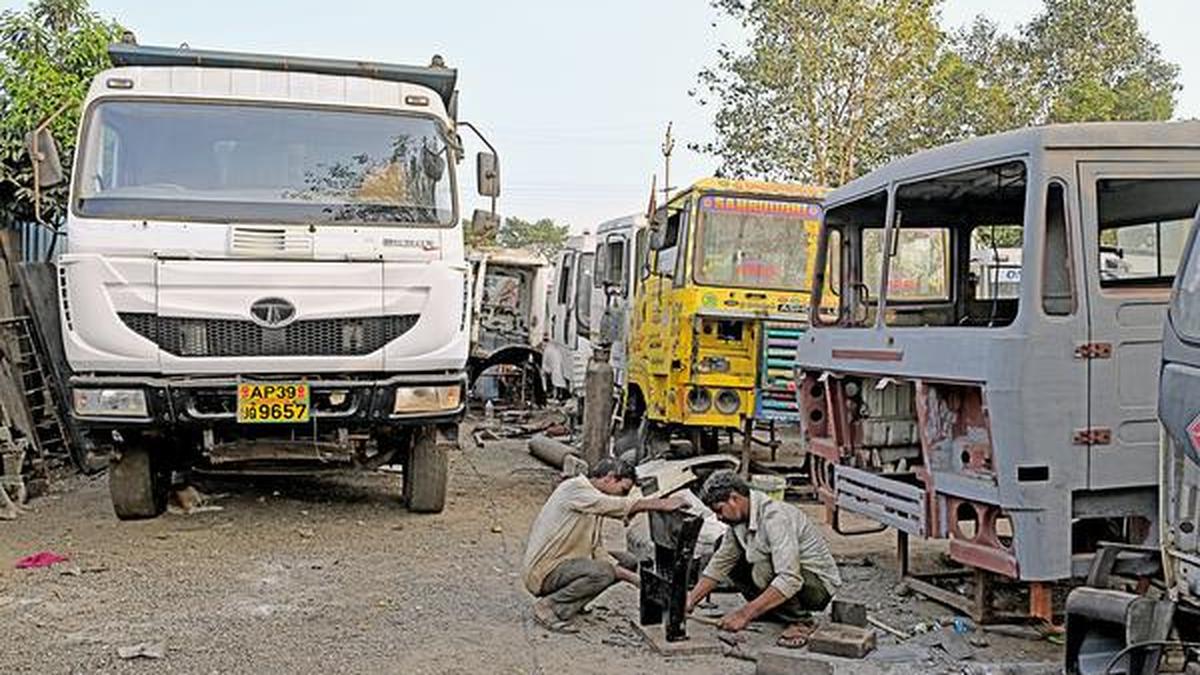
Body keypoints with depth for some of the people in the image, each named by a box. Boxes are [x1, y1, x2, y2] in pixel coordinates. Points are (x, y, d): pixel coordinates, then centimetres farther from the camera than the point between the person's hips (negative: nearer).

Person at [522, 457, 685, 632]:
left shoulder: (594, 505, 12)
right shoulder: (574, 489, -16)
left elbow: (596, 550, 9)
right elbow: (619, 506, -29)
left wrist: (635, 579, 0)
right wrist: (662, 504, -27)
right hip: (544, 572, -10)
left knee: (627, 561, 8)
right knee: (602, 572, -31)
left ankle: (571, 602, 8)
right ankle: (548, 607, -13)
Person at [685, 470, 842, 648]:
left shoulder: (775, 517, -30)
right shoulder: (738, 520, -2)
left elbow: (790, 580, -38)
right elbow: (719, 565, 9)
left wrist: (745, 614, -39)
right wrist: (690, 601, -1)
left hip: (819, 585, -9)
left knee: (763, 570, -33)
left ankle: (801, 621, -12)